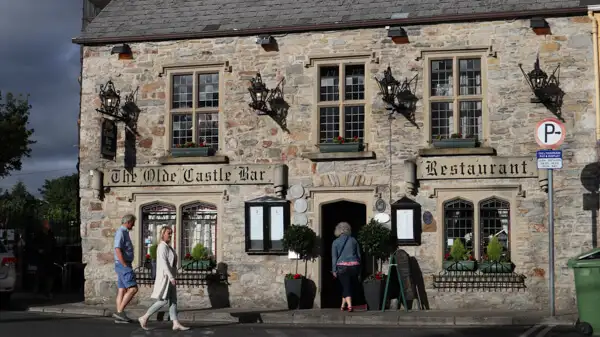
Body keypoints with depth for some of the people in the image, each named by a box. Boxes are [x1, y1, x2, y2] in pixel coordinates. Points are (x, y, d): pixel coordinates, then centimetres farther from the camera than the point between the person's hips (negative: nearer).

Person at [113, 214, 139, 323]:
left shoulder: (124, 233, 18)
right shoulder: (120, 232, -14)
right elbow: (118, 250, -22)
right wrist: (125, 266, -21)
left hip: (124, 265, 10)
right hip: (123, 265, -10)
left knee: (122, 290, 7)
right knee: (133, 289, -12)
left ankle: (119, 317, 6)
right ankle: (119, 312, -11)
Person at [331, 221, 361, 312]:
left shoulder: (336, 242, 2)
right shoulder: (354, 240, 8)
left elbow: (334, 257, 0)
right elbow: (359, 255, 11)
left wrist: (334, 270, 4)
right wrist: (359, 269, 17)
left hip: (342, 266, -2)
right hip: (354, 266, 2)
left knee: (346, 287, 1)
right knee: (351, 286, 15)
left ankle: (349, 305, -13)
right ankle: (343, 305, 20)